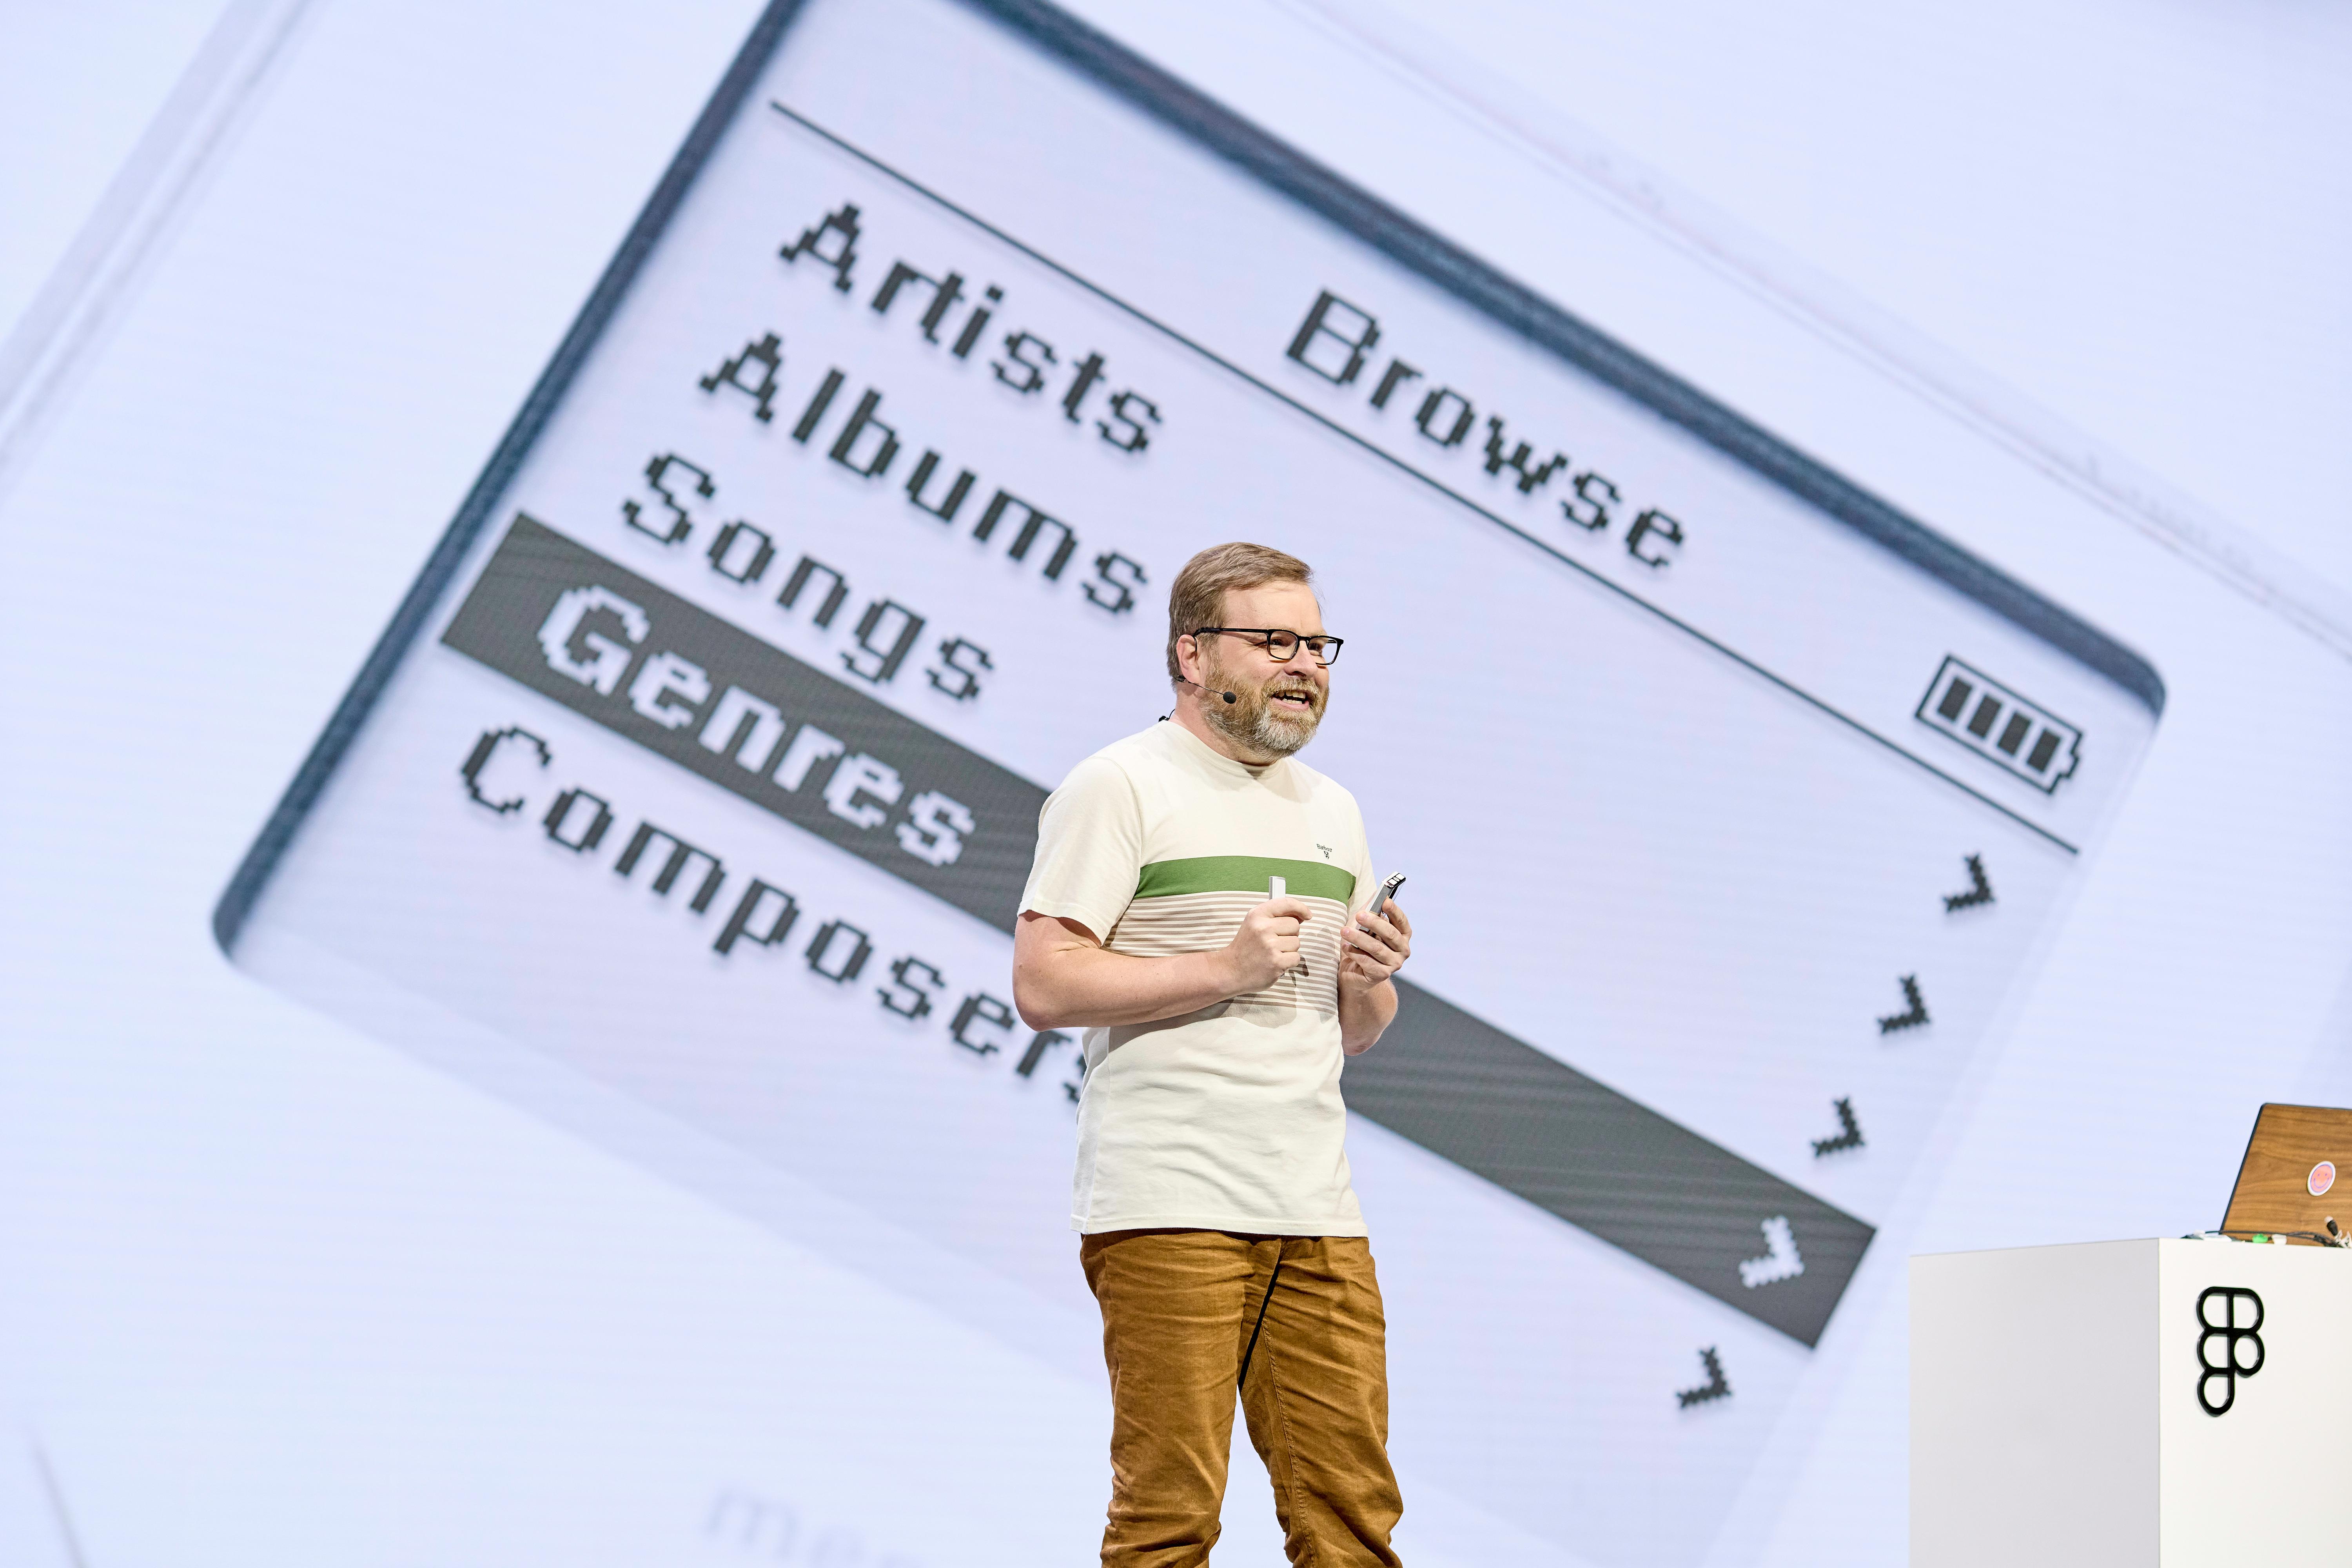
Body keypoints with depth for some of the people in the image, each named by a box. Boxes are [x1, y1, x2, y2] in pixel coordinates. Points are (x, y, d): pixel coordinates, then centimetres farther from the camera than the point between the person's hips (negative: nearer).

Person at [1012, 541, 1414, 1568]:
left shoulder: (1331, 810, 21)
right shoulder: (1120, 786, -1)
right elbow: (1042, 985, -10)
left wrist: (1369, 981, 2)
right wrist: (1225, 967, -14)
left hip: (1320, 1214, 7)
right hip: (1171, 1210, -6)